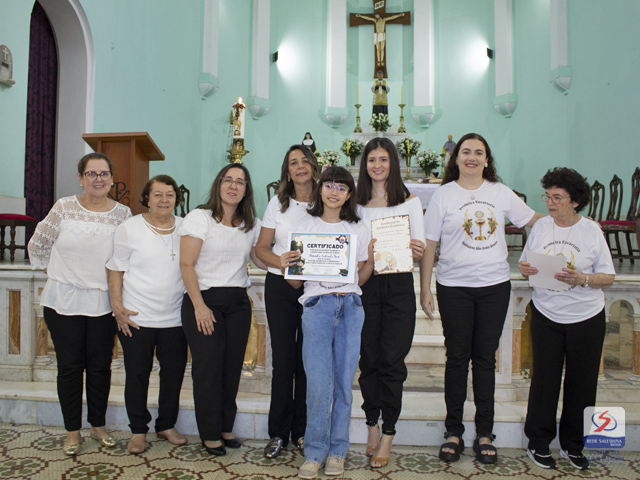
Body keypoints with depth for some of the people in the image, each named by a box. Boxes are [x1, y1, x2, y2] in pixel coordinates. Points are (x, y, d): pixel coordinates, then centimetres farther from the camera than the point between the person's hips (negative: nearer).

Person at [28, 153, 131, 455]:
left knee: (100, 365, 9)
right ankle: (72, 431, 23)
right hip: (63, 302, -1)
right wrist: (57, 271, 10)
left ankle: (98, 424, 27)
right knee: (69, 365, 8)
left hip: (103, 303, 1)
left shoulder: (123, 213, 0)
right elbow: (38, 245, 7)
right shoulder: (64, 208, -3)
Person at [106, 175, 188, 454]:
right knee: (137, 375, 6)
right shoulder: (129, 229, -2)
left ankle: (167, 425, 28)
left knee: (174, 373, 9)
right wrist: (117, 306, -8)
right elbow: (115, 270, 0)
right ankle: (138, 431, 23)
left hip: (175, 317, 3)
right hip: (136, 317, -2)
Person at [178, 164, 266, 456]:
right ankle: (210, 435, 14)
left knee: (233, 365, 7)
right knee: (208, 367, -1)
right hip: (204, 299, -4)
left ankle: (226, 429, 23)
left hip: (238, 301, 4)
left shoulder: (251, 224, 10)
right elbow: (187, 264, -8)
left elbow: (261, 260, 11)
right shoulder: (199, 217, -3)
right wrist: (199, 305, -14)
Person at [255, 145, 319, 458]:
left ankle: (302, 432, 20)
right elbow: (261, 248, 5)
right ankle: (279, 433, 17)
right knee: (283, 360, 2)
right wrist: (281, 262, -15)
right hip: (280, 287, 1)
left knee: (308, 360, 5)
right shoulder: (279, 203, 6)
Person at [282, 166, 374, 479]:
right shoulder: (306, 228, 9)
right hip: (317, 304, -1)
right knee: (319, 384, -5)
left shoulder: (358, 230, 13)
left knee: (344, 381, 4)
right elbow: (296, 282, 8)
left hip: (350, 305, 2)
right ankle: (314, 453, 12)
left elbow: (361, 278, 14)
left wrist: (371, 258, -3)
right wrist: (286, 266, -11)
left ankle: (337, 451, 19)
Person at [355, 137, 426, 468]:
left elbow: (420, 250, 1)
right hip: (365, 285, 1)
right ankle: (372, 426, 25)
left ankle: (388, 436, 13)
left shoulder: (410, 201, 4)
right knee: (368, 359, 7)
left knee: (392, 361, 1)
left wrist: (417, 250, -21)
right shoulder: (356, 203, 8)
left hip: (398, 285, -1)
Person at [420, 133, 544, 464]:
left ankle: (484, 434, 20)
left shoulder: (501, 193, 6)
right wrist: (424, 289, -4)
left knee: (485, 359, 8)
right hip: (454, 287, -2)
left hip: (495, 285, 2)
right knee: (457, 358, 5)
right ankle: (453, 432, 19)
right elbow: (429, 244, -1)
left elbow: (533, 220, 18)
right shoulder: (443, 195, 0)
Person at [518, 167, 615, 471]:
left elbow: (608, 277, -4)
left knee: (582, 382, 8)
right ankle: (538, 442, 21)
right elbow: (526, 265, 9)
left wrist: (581, 279, -22)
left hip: (586, 317, -1)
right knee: (544, 378, 6)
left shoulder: (591, 230, -4)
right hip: (546, 314, 1)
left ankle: (573, 445, 26)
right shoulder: (540, 227, 3)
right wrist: (525, 269, -14)